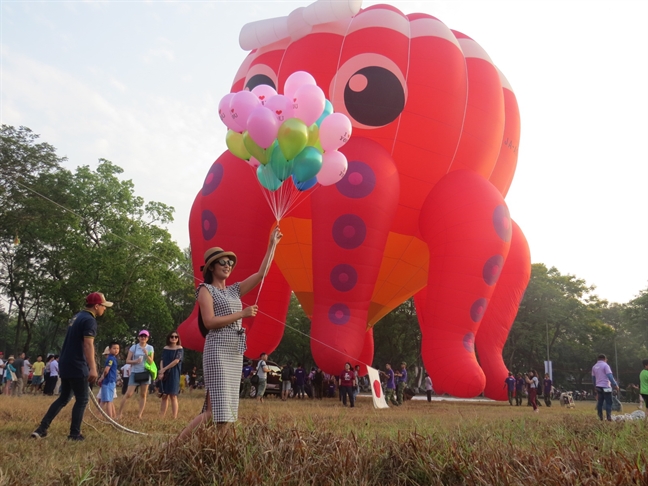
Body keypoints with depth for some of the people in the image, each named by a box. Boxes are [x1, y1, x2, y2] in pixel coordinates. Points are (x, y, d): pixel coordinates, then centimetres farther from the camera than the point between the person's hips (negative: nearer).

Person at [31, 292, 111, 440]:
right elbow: (88, 345, -26)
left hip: (65, 364, 9)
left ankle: (41, 429, 14)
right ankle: (74, 434, 6)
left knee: (64, 398, 17)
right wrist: (92, 368, -35)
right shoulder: (89, 320, -14)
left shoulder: (78, 317, 16)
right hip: (77, 367, -9)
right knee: (82, 400, 2)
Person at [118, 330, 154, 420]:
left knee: (143, 394, 4)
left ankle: (140, 414, 10)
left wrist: (146, 354, -16)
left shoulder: (150, 348, 4)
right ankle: (119, 413, 4)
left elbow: (151, 362, 0)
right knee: (129, 394, -6)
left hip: (145, 373, 1)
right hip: (135, 372, -1)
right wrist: (135, 361, -17)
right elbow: (127, 360, 1)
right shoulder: (134, 347, 2)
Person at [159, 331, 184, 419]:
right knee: (164, 396, 4)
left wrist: (164, 369, -11)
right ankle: (161, 417, 6)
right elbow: (162, 361, 5)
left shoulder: (179, 348, 0)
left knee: (173, 396, -6)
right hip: (164, 375, 4)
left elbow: (176, 361, -10)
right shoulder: (165, 348, 12)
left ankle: (175, 418, -6)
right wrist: (161, 371, -12)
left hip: (174, 374, -4)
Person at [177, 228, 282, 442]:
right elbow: (209, 321, -15)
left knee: (226, 407, 6)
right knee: (219, 408, -11)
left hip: (235, 353, 7)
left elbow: (262, 273, 14)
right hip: (218, 351, -7)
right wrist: (242, 314, -15)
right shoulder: (206, 290, -2)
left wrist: (272, 244, 13)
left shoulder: (234, 290, 15)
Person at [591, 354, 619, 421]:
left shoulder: (594, 367, 12)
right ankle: (608, 417, -9)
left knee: (600, 402, 8)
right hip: (606, 387, -6)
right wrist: (615, 385, -13)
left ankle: (600, 417, 6)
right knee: (608, 403, -3)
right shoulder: (605, 365, -7)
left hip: (598, 387, 6)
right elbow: (610, 376, -16)